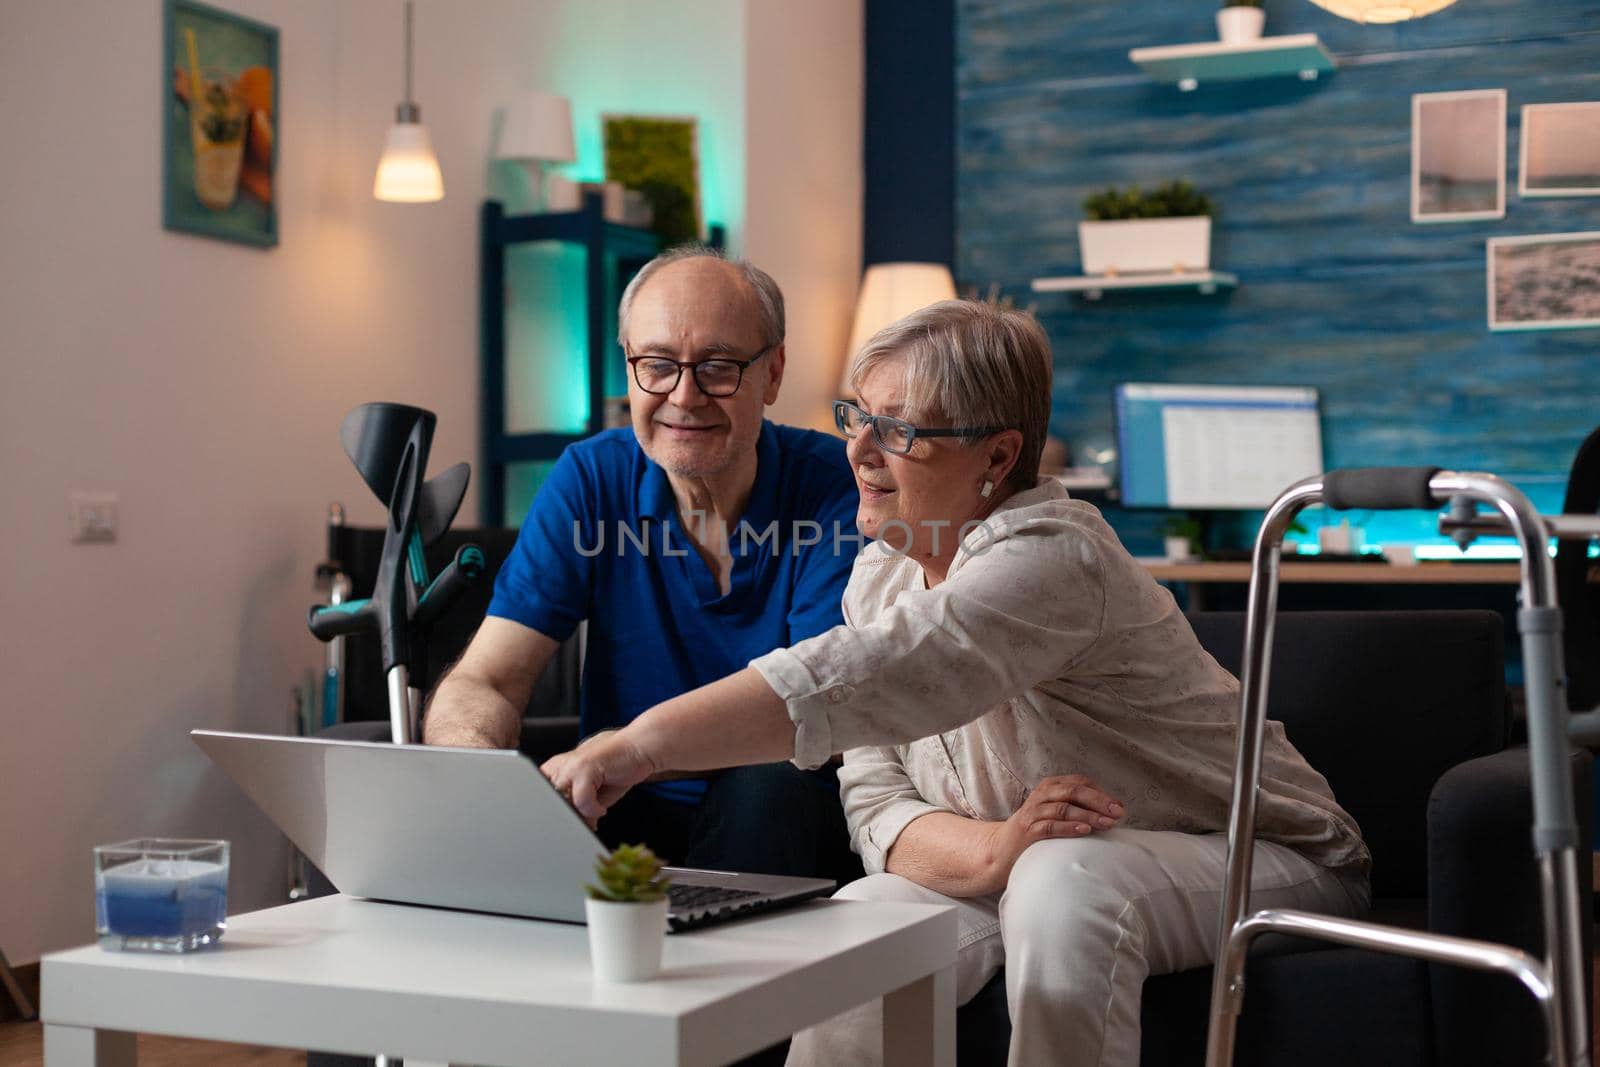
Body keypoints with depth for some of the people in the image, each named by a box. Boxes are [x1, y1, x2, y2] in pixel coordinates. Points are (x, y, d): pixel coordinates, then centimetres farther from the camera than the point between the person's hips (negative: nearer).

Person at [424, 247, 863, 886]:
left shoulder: (836, 485, -10)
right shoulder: (591, 479, -1)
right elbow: (480, 684, -6)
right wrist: (475, 766, -33)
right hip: (630, 817, 1)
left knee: (767, 784, -34)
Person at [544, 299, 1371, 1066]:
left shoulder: (1051, 561, -27)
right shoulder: (881, 573, -1)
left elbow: (857, 680, -43)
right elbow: (875, 797, -6)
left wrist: (643, 743, -49)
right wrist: (993, 850, -27)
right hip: (1026, 874, 6)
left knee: (1064, 884, -36)